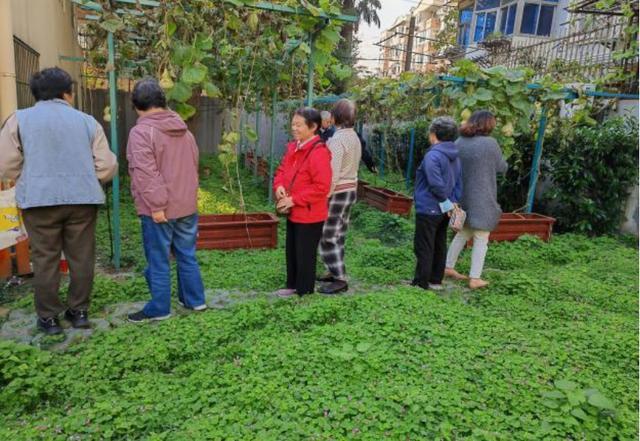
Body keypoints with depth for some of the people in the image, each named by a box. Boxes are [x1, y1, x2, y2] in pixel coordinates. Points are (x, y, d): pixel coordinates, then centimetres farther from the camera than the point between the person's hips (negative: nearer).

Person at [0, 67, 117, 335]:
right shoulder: (87, 121, 11)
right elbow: (107, 167, 4)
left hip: (40, 200, 0)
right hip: (82, 199, 1)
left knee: (45, 260, 8)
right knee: (81, 257, 10)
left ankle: (48, 318, 18)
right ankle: (79, 311, 21)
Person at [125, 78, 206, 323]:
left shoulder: (141, 132, -12)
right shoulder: (184, 130, 11)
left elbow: (146, 173, -20)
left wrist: (156, 206, -19)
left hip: (160, 210, -7)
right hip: (187, 205, 7)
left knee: (159, 260, 5)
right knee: (187, 256, 17)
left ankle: (159, 309, 16)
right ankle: (195, 300, 26)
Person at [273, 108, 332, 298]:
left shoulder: (319, 152, -21)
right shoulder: (293, 148, 7)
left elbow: (322, 187, -25)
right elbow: (282, 170, 18)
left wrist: (294, 199, -22)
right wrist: (279, 186, -5)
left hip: (309, 215, -9)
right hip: (292, 212, 9)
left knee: (305, 254, 5)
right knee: (291, 251, 20)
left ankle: (304, 291, 23)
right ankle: (292, 285, 37)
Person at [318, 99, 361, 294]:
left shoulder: (337, 139, -18)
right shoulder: (354, 137, 8)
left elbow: (333, 173, -22)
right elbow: (350, 168, 10)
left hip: (337, 192, -9)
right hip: (351, 190, 9)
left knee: (327, 237, -2)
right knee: (337, 235, 16)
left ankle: (340, 279, 1)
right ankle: (336, 271, 25)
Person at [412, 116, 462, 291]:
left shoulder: (432, 156, -19)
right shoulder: (455, 157, 10)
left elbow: (436, 185, -23)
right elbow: (458, 184, 10)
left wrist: (448, 204, -12)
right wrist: (452, 202, 2)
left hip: (428, 210, -9)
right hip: (443, 210, 9)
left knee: (423, 248, 0)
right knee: (439, 246, 16)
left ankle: (421, 283, 8)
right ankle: (436, 281, 26)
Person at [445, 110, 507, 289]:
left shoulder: (459, 142, 0)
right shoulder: (490, 143, -13)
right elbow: (502, 168, 1)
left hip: (462, 196, 6)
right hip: (482, 199, -5)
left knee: (463, 233, 22)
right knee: (481, 239, 6)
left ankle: (448, 267, 27)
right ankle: (475, 278, 9)